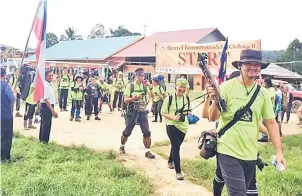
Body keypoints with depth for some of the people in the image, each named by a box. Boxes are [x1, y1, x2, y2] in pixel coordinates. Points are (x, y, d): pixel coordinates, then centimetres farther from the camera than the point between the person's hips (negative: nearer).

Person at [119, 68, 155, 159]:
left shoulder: (145, 86, 4)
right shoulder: (130, 85, -5)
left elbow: (152, 97, -6)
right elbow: (125, 100, -11)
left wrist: (150, 87, -18)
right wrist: (135, 98, -26)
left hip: (142, 112, 3)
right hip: (132, 112, -2)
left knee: (147, 132, -5)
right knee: (127, 132, 9)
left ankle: (148, 151, 4)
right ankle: (122, 146, 34)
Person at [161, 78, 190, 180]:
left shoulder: (187, 98, 2)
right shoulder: (169, 98, -12)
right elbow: (163, 112, -8)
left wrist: (188, 116, -3)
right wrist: (173, 117, -22)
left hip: (183, 126, 5)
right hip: (172, 126, -5)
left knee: (176, 146, 21)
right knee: (176, 148, -7)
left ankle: (170, 161, 47)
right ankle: (178, 171, 1)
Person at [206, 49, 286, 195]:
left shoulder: (263, 93, 3)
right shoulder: (226, 87, -9)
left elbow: (271, 123, 8)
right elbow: (212, 118, -10)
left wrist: (279, 151, 3)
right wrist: (215, 101, -31)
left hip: (250, 154, 5)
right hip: (228, 151, -5)